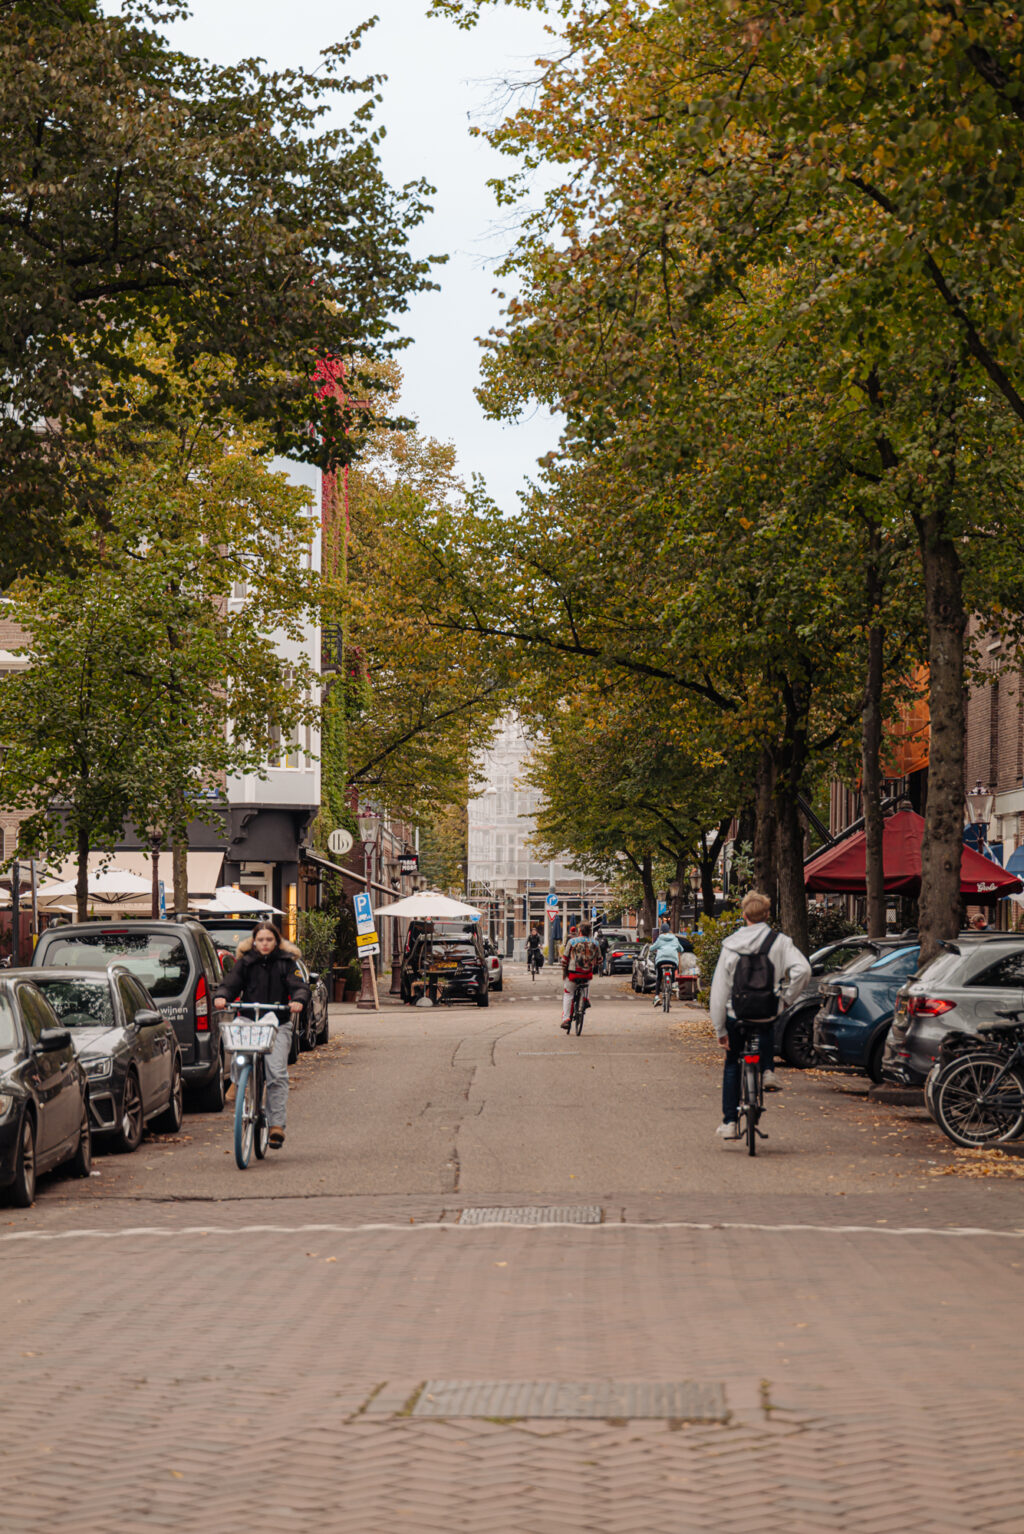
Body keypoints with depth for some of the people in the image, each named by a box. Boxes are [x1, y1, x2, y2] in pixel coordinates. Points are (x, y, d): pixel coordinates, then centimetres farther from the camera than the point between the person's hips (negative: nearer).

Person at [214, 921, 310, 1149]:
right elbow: (231, 983, 4)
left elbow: (299, 986, -2)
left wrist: (298, 1000, -25)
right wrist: (221, 996, -18)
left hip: (278, 1024, -2)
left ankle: (277, 1123, -17)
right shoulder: (245, 962, 11)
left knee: (277, 1072, -15)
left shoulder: (286, 962, 7)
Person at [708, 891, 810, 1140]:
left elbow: (719, 990, -4)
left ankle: (729, 1122, 13)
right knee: (768, 1030, 37)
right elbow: (802, 970, -21)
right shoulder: (780, 942, -6)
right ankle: (767, 1071, 13)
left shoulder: (730, 946, -3)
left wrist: (720, 1029, 2)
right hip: (768, 1014, 0)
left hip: (736, 1016, 0)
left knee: (732, 1065, 18)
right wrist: (786, 998, -6)